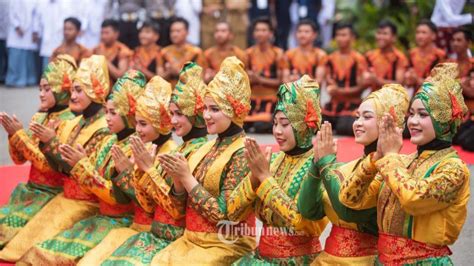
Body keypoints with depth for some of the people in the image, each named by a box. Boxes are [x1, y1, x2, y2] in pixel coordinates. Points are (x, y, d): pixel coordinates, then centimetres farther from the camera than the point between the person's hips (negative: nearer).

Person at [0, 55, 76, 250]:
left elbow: (48, 164, -21)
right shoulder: (38, 117, 9)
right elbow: (19, 159, 10)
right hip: (30, 188, 7)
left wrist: (19, 134, -19)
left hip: (52, 193, -7)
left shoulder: (69, 122, -14)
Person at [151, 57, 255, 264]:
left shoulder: (242, 154, -13)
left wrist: (186, 176, -16)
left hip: (226, 246, -6)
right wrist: (177, 178, -7)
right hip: (190, 239, 6)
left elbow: (224, 215, -18)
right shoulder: (207, 148, 8)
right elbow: (183, 206, 11)